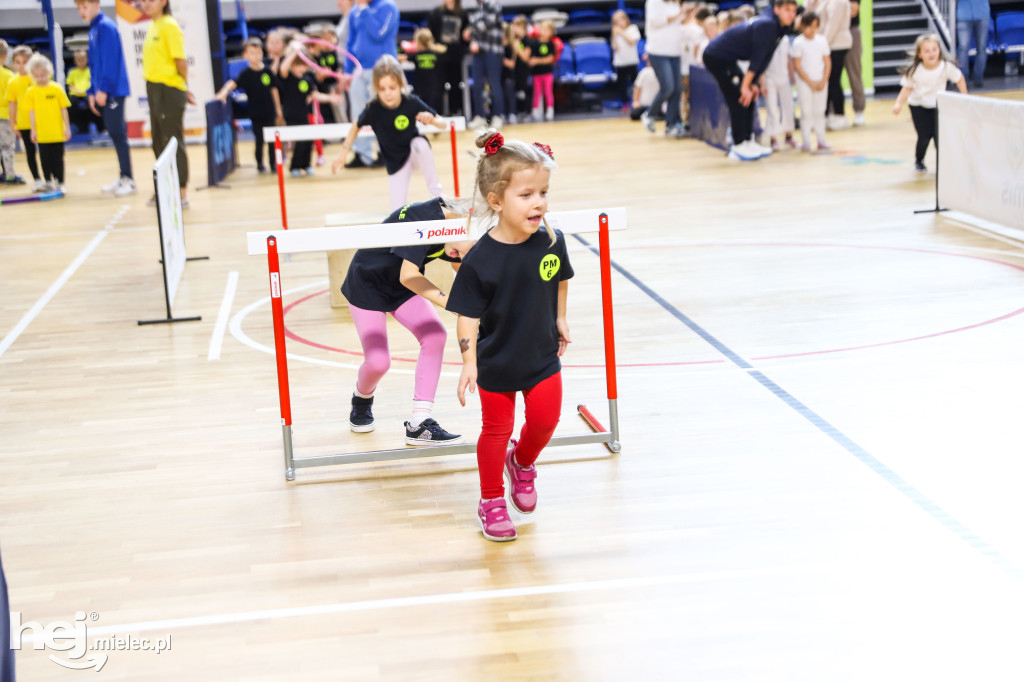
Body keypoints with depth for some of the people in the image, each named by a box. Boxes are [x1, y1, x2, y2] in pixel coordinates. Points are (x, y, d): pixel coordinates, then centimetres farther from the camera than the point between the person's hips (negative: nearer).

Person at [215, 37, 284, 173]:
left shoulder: (267, 71, 0)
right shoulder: (246, 73, -8)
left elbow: (274, 89, 8)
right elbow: (233, 84, -19)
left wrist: (278, 108, 12)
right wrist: (223, 93, -38)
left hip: (269, 111, 2)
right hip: (255, 113, -2)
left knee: (271, 139, 8)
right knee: (259, 139, 2)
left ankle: (273, 164, 21)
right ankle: (259, 164, 20)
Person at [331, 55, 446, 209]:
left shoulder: (412, 103, -22)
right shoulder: (373, 109, -20)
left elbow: (442, 123, -12)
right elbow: (356, 127, 1)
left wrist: (431, 119, -34)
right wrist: (343, 153, -2)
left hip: (416, 153, 0)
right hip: (396, 163, 1)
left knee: (420, 143, -38)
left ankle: (435, 190, -19)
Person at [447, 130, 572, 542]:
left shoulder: (551, 241, -11)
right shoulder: (480, 260, -23)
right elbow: (468, 316, -18)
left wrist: (559, 320, 15)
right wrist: (469, 363, -23)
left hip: (543, 357, 3)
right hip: (496, 365, -3)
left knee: (545, 420, 6)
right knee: (496, 430, 9)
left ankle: (523, 463, 39)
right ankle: (491, 501, 27)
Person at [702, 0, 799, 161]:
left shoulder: (779, 28, 6)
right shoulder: (766, 25, -23)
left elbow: (765, 58, 9)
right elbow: (757, 57, -23)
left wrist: (753, 83, 5)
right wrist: (746, 86, -23)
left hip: (727, 59, 10)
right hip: (716, 57, -10)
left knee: (749, 98, 10)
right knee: (739, 100, -10)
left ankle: (747, 142, 16)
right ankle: (738, 146, -4)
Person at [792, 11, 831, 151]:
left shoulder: (822, 40, 2)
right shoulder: (798, 42, -8)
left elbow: (827, 62, 4)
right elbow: (797, 65, -8)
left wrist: (823, 81, -6)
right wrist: (810, 82, -10)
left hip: (820, 81, 3)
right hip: (804, 82, -3)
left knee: (820, 111, 6)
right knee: (806, 112, -1)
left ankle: (821, 140, 11)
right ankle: (806, 141, 3)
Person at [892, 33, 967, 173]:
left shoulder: (946, 66, -19)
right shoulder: (914, 70, -20)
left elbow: (959, 79, -4)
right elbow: (907, 87, -8)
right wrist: (898, 103, -20)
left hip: (938, 106, 1)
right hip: (918, 106, -1)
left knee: (939, 135, -7)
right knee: (924, 136, -7)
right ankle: (918, 161, 20)